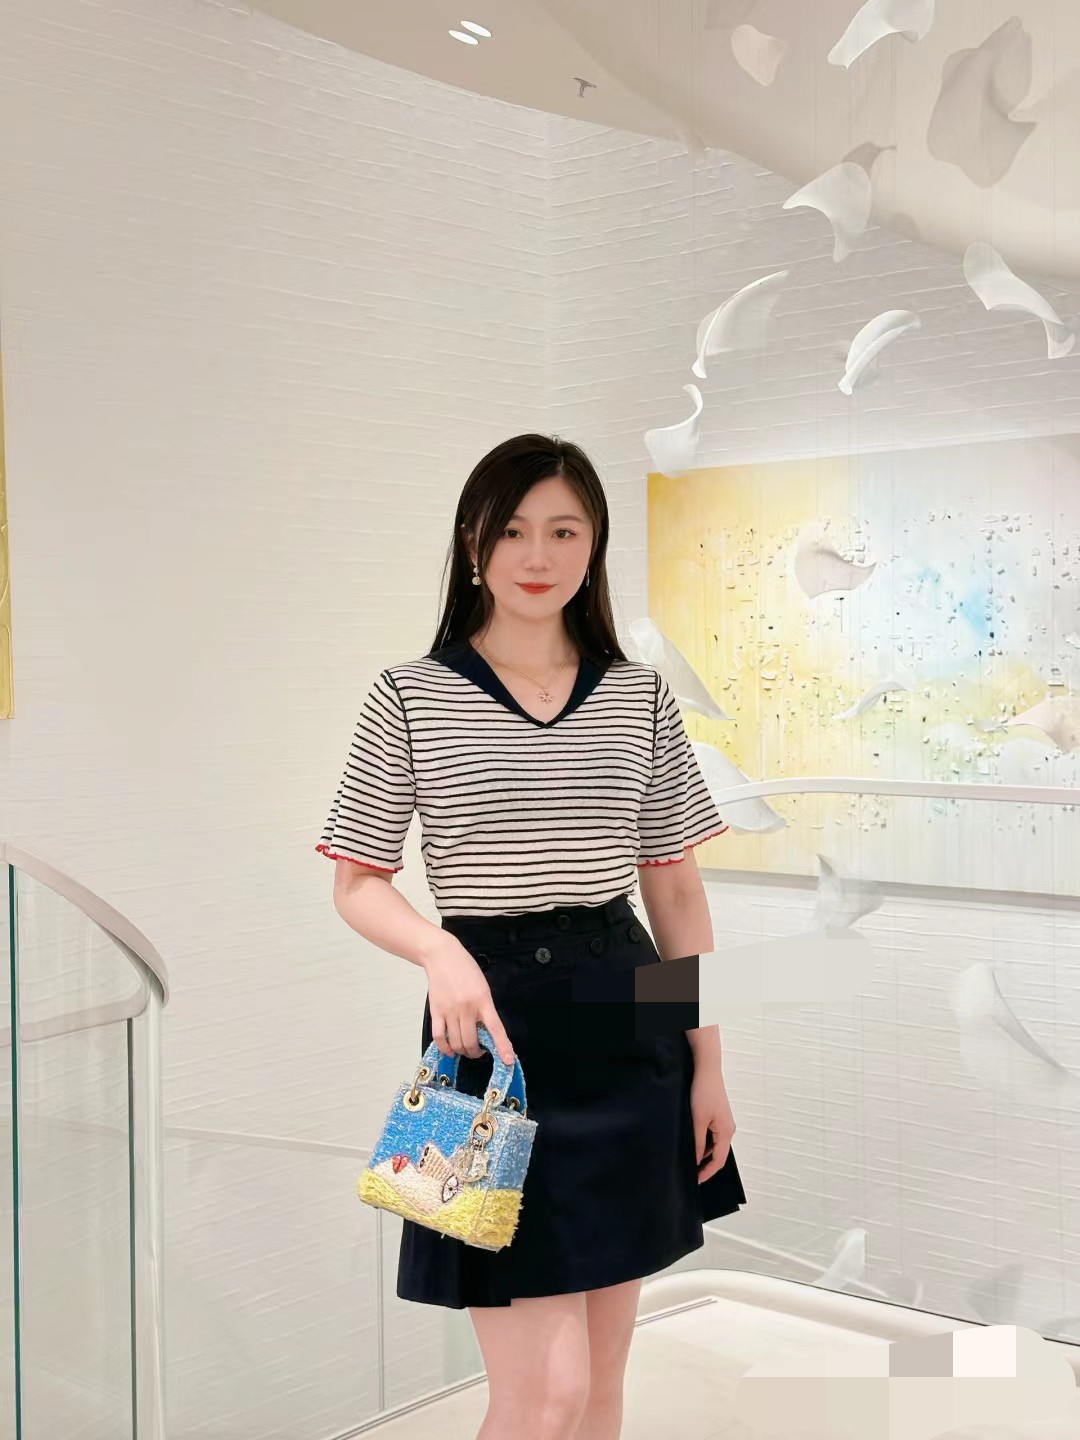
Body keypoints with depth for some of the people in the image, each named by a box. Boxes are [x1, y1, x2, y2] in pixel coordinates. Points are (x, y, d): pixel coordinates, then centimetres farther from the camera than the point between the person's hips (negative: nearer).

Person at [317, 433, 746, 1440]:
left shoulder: (641, 697, 7)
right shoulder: (412, 696, -1)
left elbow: (677, 890, 10)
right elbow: (357, 885, 1)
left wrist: (709, 1066, 7)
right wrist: (442, 949, -19)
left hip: (625, 1027, 4)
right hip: (495, 1029, -3)